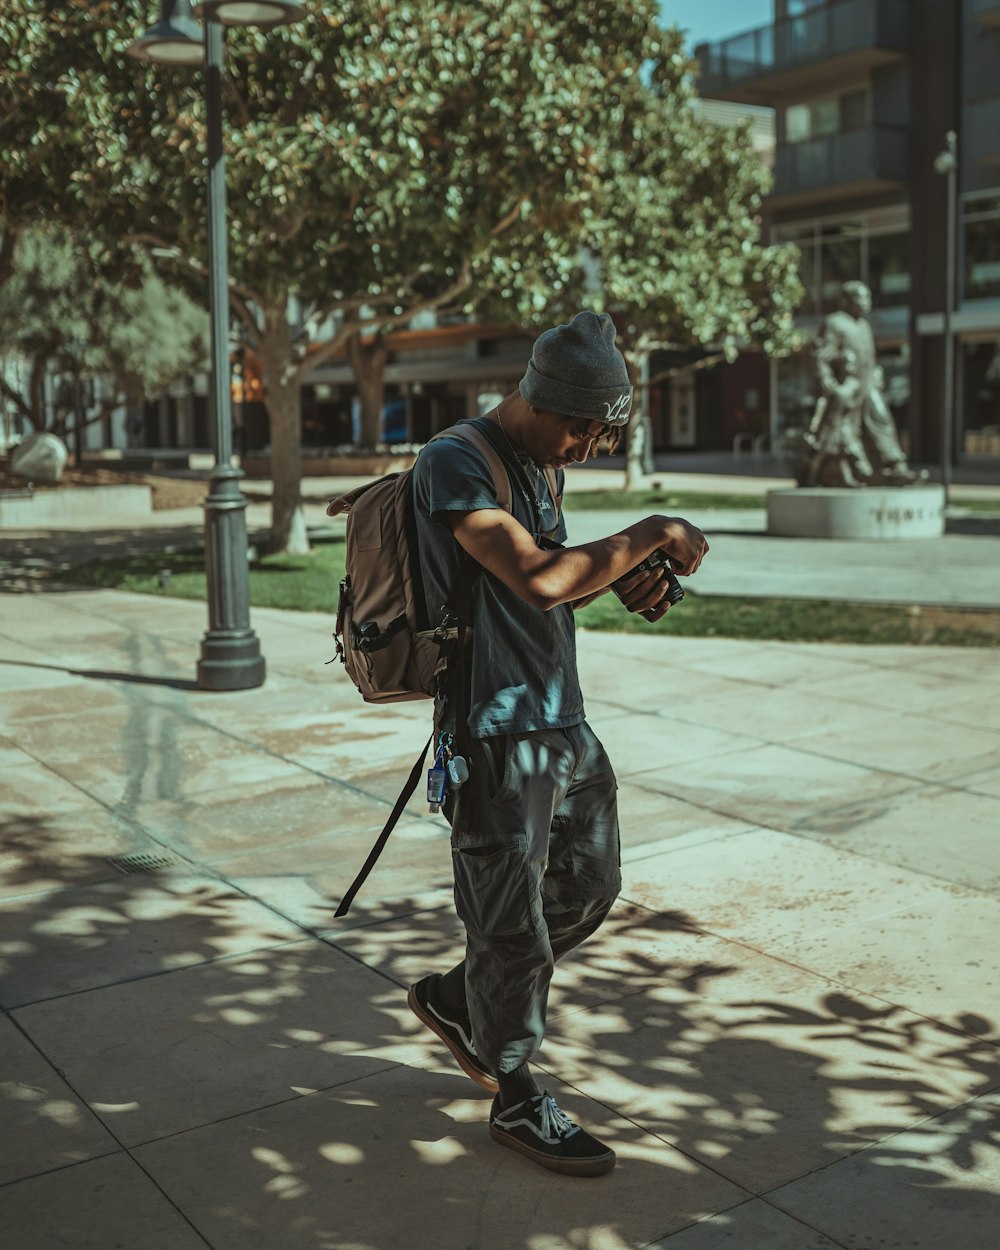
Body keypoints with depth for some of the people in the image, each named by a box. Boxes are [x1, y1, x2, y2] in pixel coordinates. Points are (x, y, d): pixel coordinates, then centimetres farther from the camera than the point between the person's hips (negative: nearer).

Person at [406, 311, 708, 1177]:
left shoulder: (538, 468, 13)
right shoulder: (454, 464, -16)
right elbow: (538, 581, -27)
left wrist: (623, 579, 1)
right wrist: (650, 535, -17)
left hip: (563, 719, 9)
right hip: (497, 729, -9)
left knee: (588, 887, 19)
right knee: (513, 925, 3)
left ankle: (454, 999, 38)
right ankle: (517, 1102, 22)